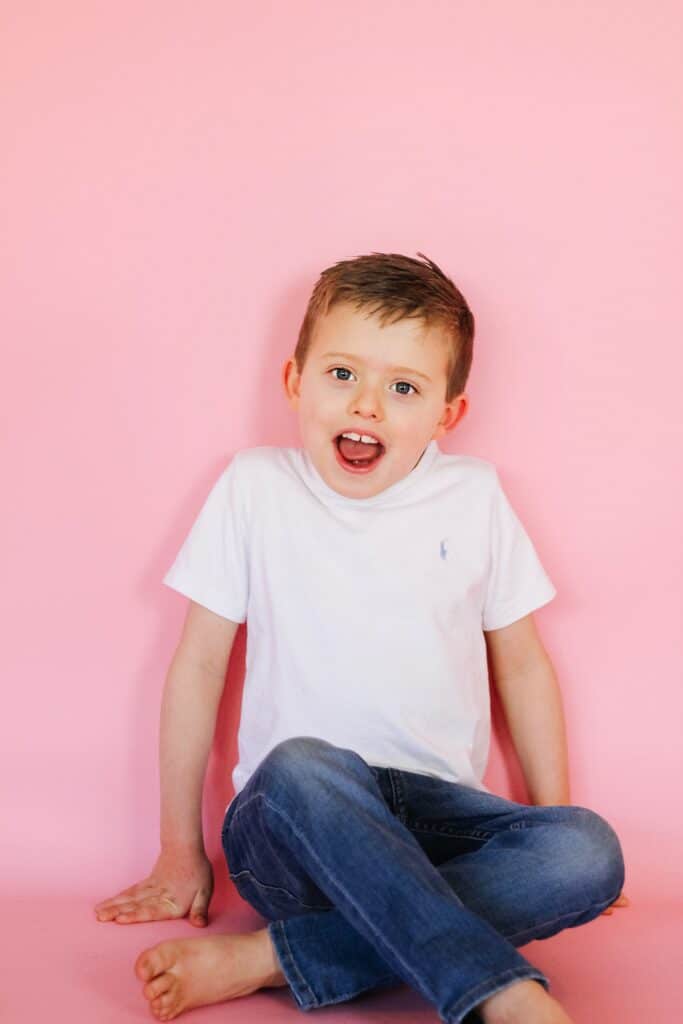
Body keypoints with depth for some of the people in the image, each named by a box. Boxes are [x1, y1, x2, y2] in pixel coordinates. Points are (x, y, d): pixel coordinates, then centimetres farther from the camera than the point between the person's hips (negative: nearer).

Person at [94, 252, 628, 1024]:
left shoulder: (474, 498, 7)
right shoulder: (255, 488, 3)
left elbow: (522, 665, 14)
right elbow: (198, 664, 5)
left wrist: (555, 832, 9)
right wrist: (180, 853, 6)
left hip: (435, 817, 3)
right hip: (290, 824, -2)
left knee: (591, 853, -26)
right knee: (303, 766, -36)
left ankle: (272, 957, -26)